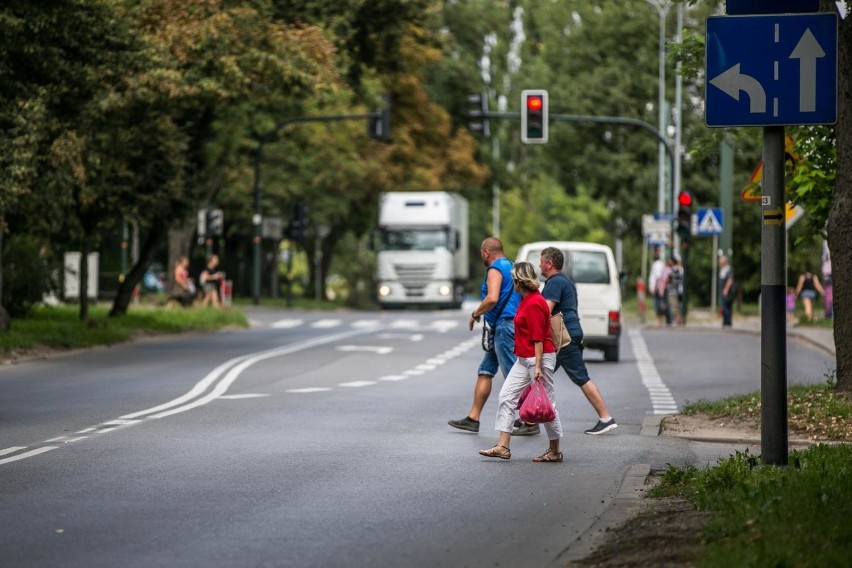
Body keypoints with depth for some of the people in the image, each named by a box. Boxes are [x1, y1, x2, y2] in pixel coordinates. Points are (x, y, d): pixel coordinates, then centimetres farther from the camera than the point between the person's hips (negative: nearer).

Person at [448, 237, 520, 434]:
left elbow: (492, 299, -25)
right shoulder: (512, 268, 18)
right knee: (485, 371, 12)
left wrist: (475, 314, -11)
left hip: (504, 326, -10)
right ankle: (473, 418, 13)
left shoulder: (495, 269, -11)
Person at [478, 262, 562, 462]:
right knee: (506, 396, 4)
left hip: (539, 357, -11)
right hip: (523, 359, 11)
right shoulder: (526, 300, 13)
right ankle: (503, 447, 2)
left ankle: (554, 451, 9)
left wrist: (538, 366, -23)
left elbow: (538, 338, -21)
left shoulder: (534, 303, -18)